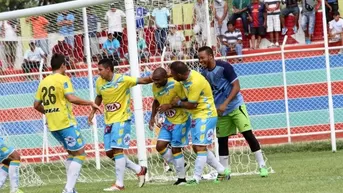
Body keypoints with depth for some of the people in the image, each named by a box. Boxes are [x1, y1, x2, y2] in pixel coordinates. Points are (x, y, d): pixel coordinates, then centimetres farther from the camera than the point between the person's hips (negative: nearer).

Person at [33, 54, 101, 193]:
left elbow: (36, 105, 14)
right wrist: (90, 103, -13)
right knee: (80, 154, 0)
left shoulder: (44, 82, 11)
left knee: (72, 153, 21)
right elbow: (72, 98, -22)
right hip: (66, 123, -7)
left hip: (52, 125, 7)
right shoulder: (63, 79, -9)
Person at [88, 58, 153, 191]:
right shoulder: (99, 82, 2)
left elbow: (142, 80, -15)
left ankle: (119, 184, -6)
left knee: (117, 150, -13)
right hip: (109, 121, 7)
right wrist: (93, 112, 12)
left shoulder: (123, 80, -16)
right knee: (109, 153, 6)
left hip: (122, 120, -7)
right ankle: (139, 170, 19)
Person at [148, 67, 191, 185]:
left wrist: (170, 105, -29)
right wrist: (152, 117, 6)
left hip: (181, 120, -7)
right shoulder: (155, 87, -3)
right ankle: (179, 165, 19)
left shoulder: (176, 85, -25)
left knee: (176, 149, -3)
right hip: (168, 121, 7)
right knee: (160, 146, -1)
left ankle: (181, 178, 11)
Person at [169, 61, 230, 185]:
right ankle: (222, 171, 20)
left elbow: (192, 105, -19)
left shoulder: (195, 82, -25)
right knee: (198, 148, 12)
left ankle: (196, 178, -11)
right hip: (197, 116, 10)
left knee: (200, 147, -12)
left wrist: (178, 103, -3)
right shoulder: (187, 77, 2)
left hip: (205, 116, -10)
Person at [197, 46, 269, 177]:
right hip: (220, 110, 6)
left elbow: (236, 87, -18)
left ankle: (262, 166, -3)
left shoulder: (224, 67, -17)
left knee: (248, 134, -10)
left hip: (235, 106, -6)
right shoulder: (205, 73, 1)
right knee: (222, 140, 6)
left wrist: (225, 104, -24)